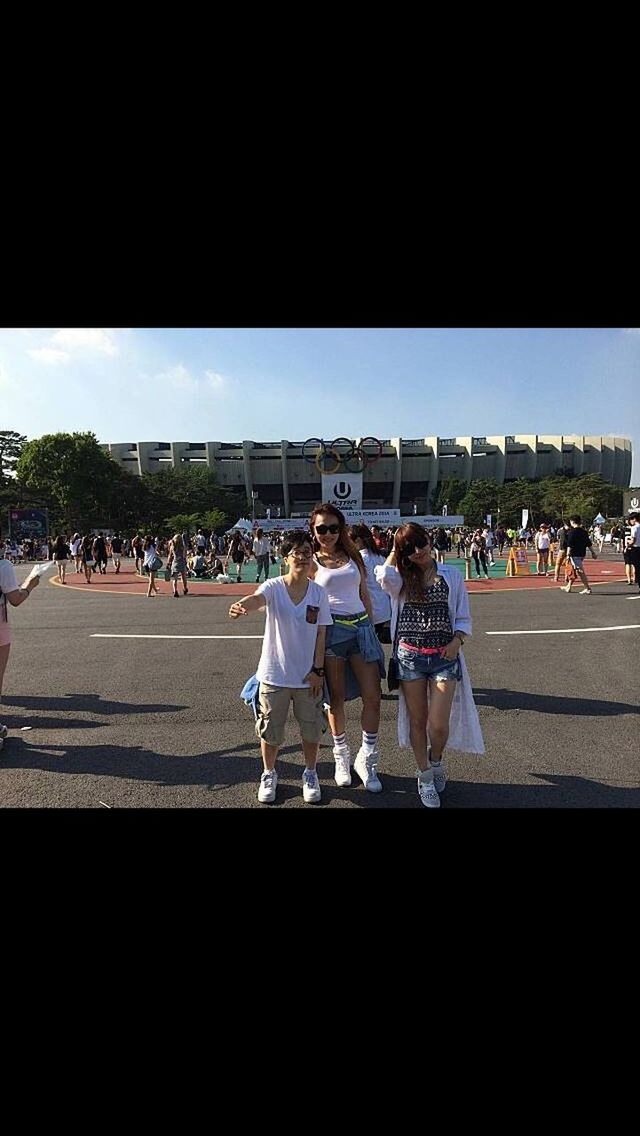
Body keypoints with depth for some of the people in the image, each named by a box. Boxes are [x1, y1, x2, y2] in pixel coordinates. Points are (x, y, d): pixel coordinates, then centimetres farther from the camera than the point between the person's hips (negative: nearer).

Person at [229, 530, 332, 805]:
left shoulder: (319, 593, -3)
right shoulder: (273, 587, -11)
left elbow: (321, 634, 0)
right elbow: (257, 598, -35)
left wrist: (318, 670, -5)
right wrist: (241, 606, -58)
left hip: (308, 676, 2)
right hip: (274, 674, -1)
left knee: (311, 730, 14)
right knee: (270, 730, 13)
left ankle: (310, 774, 38)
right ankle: (269, 774, 37)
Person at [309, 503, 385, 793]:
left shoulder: (352, 556, 10)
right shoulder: (312, 562, 0)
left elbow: (364, 594, 15)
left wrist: (370, 627, 14)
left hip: (362, 627, 3)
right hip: (330, 630, -3)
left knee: (373, 698, 0)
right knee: (336, 698, 8)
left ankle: (366, 760, 18)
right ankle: (342, 757, 28)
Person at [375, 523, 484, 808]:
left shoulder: (451, 575, 5)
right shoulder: (400, 578, 3)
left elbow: (463, 618, 8)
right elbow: (384, 576, -23)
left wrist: (457, 641, -12)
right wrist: (395, 551, -6)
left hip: (444, 656, 0)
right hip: (409, 655, 1)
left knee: (438, 724, -6)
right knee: (417, 720, 9)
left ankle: (436, 761, 27)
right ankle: (425, 777, 28)